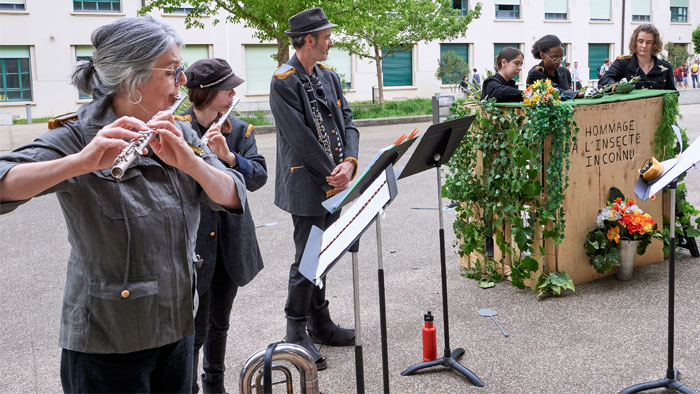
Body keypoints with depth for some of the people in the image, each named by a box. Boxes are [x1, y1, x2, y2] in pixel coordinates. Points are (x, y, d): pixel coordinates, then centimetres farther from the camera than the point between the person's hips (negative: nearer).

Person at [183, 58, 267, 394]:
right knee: (195, 328, 0)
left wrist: (228, 156, -24)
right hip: (193, 241, -4)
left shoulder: (239, 130, 3)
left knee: (220, 322, 19)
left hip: (230, 240, 4)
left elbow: (258, 177, -7)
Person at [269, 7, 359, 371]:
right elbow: (300, 136, -18)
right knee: (307, 259, -2)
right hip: (306, 186, -8)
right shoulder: (284, 81, -14)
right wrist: (331, 174, -14)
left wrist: (349, 163, -10)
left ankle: (319, 323, 30)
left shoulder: (328, 77, 11)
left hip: (333, 183, 8)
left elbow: (346, 120, 7)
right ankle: (296, 333, 12)